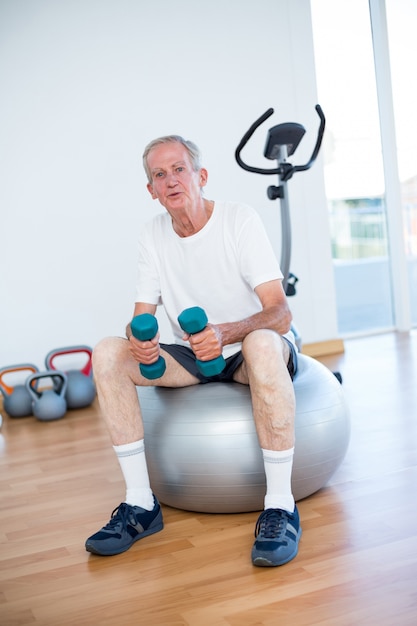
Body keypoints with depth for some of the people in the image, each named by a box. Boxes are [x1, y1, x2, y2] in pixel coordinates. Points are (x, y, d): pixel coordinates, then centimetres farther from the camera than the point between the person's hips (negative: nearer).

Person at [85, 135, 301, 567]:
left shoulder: (240, 220, -15)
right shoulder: (152, 236, 0)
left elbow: (280, 316, -22)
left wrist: (225, 333, -43)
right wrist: (140, 339, -24)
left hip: (246, 350, -4)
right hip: (192, 355, 5)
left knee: (261, 343, -41)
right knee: (107, 353, -19)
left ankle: (280, 507, -32)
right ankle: (140, 504, -16)